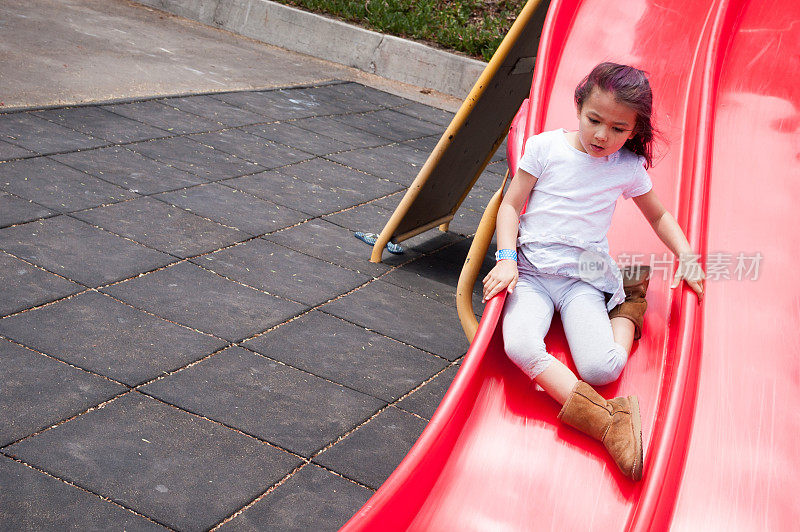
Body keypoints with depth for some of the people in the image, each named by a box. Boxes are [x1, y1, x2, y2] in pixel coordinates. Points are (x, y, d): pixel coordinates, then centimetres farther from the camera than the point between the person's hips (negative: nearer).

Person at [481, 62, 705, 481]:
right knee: (520, 346, -33)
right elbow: (511, 205, 4)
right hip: (532, 270, 0)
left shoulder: (628, 168, 5)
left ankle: (628, 307, 8)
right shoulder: (545, 147, 1)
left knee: (603, 368, -25)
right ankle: (608, 421, -29)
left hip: (586, 277, 0)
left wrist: (687, 258, 5)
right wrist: (507, 258, -11)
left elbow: (659, 216, 21)